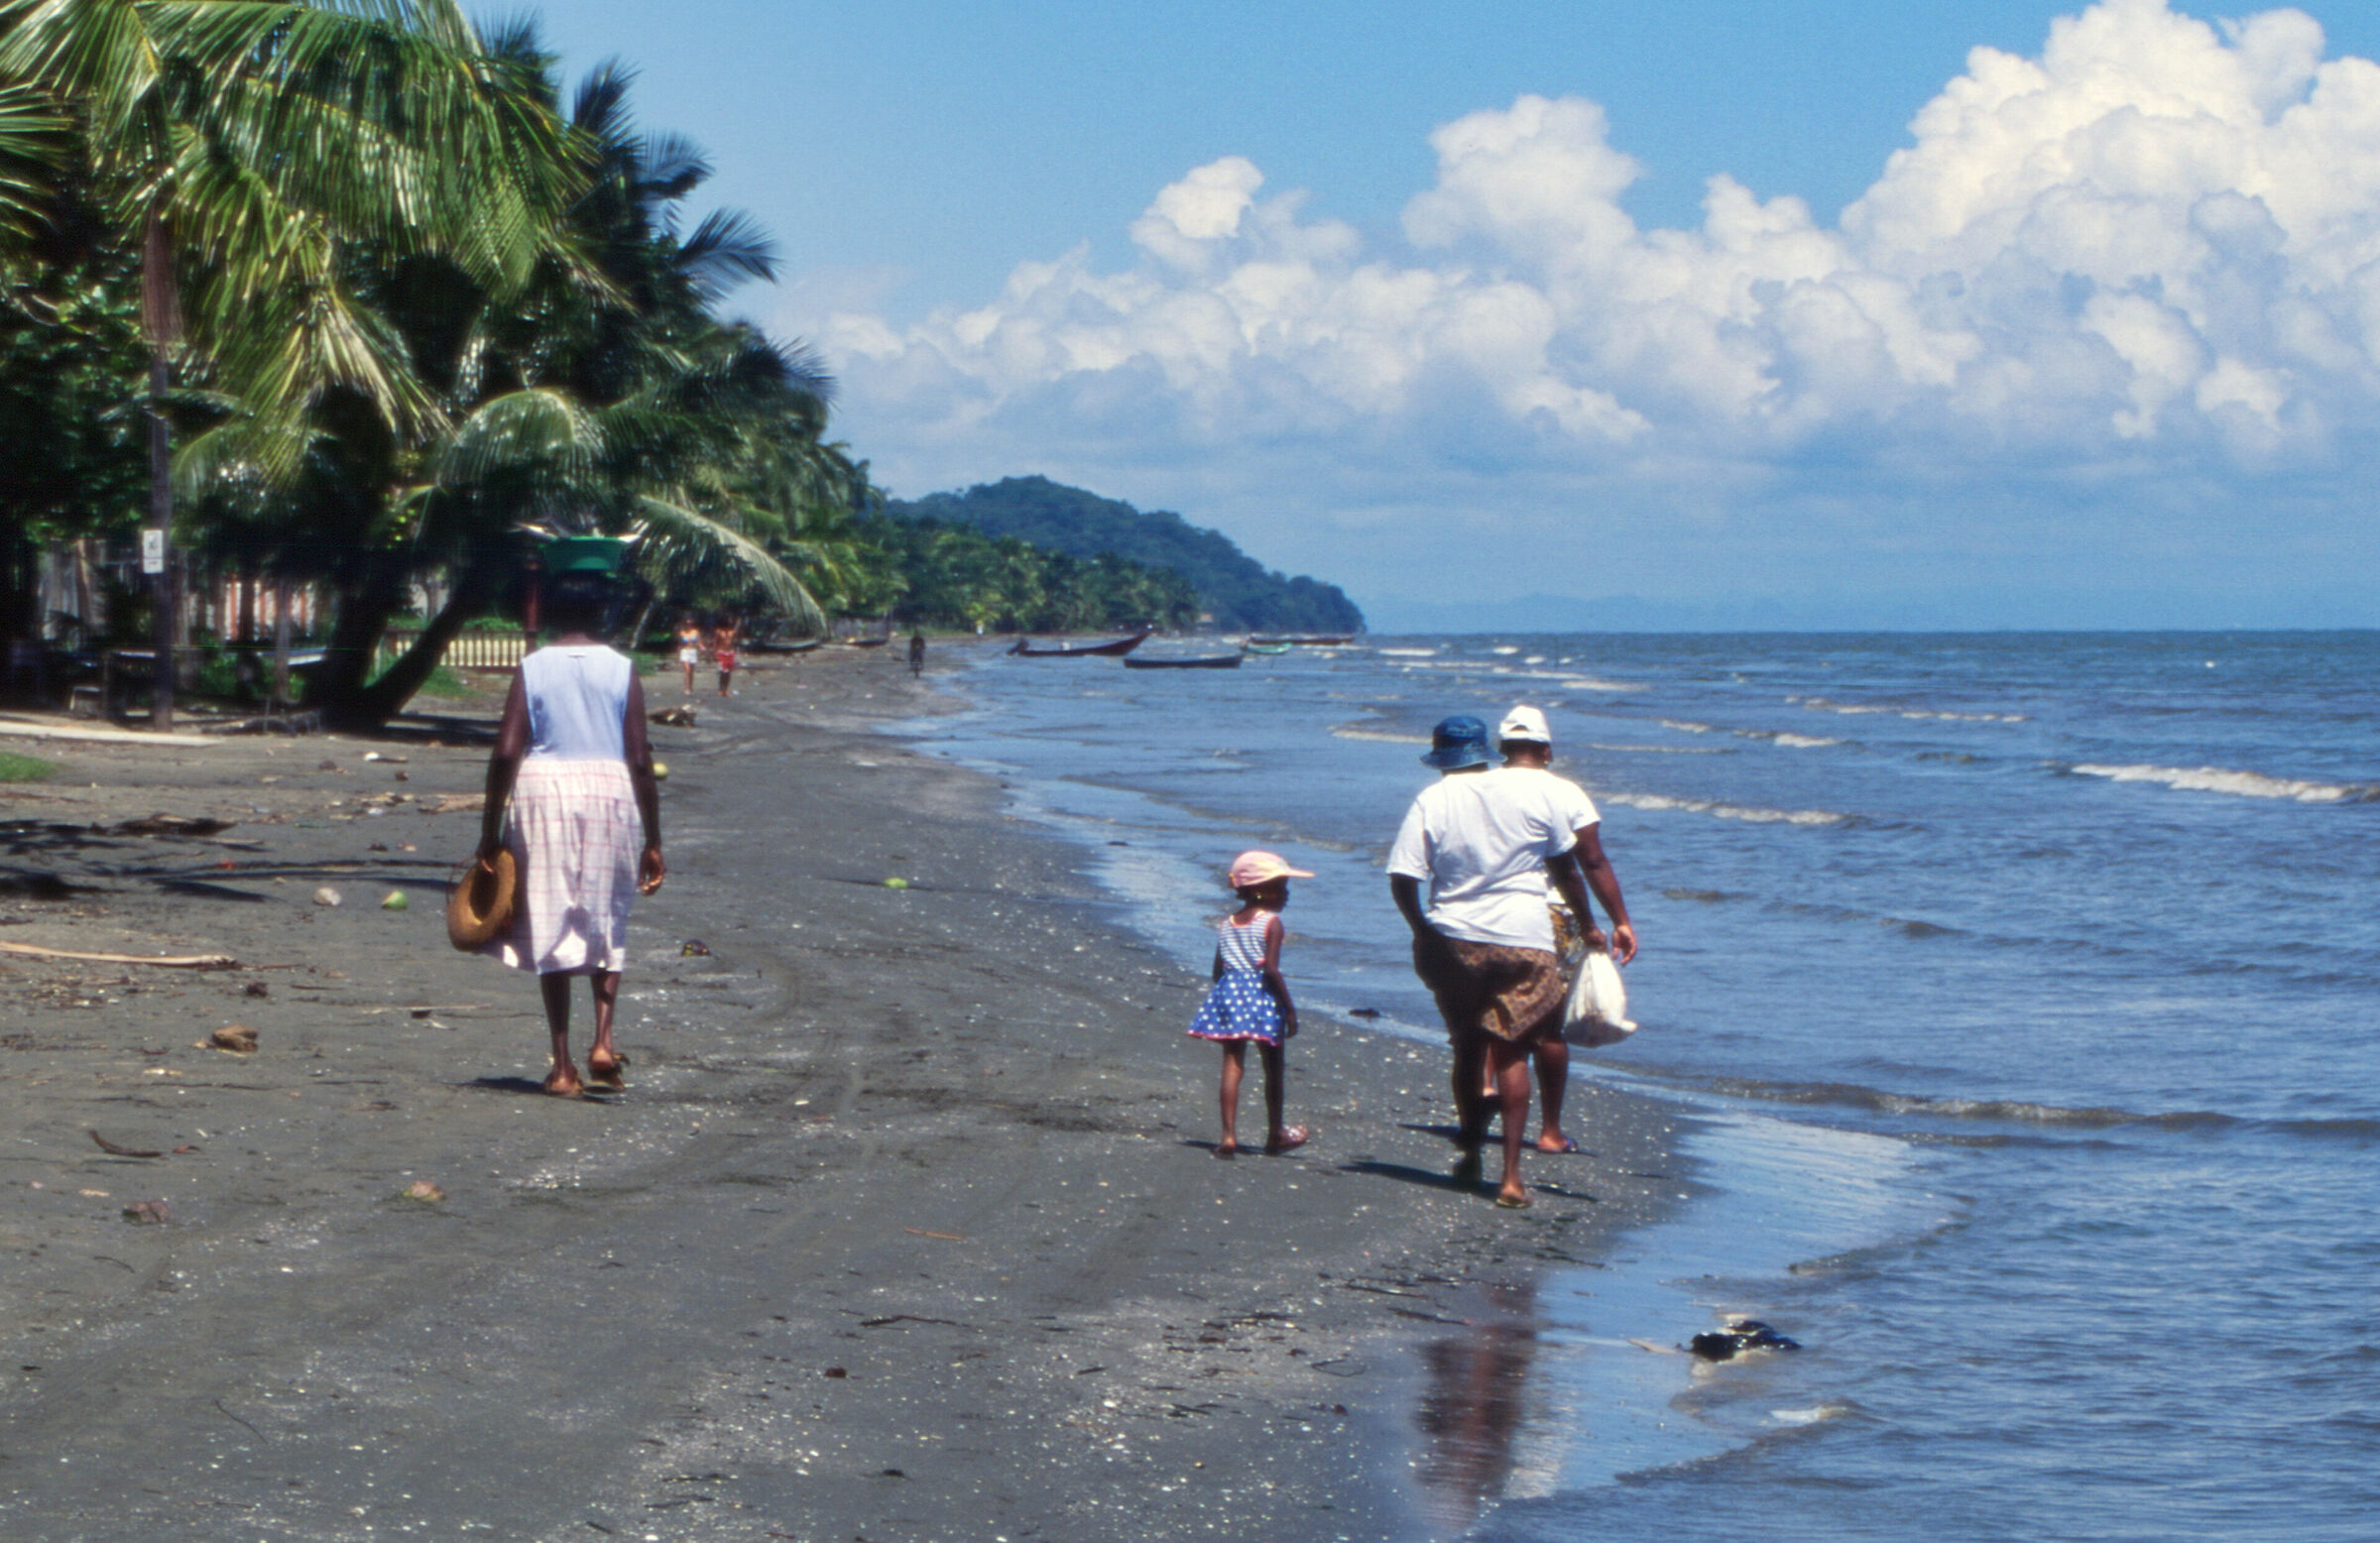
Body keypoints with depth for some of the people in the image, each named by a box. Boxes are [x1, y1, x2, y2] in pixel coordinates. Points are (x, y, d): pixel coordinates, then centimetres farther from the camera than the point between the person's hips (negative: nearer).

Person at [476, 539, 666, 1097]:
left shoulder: (533, 669, -1)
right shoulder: (621, 670, 0)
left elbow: (505, 752, -6)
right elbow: (641, 759, -2)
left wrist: (490, 832, 1)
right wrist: (653, 841, 4)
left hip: (543, 790, 0)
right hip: (609, 791, 0)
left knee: (551, 927, 8)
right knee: (607, 922, 17)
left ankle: (563, 1066, 7)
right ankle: (603, 1042, 0)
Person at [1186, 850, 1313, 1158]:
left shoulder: (1227, 923, 11)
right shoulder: (1271, 922, -10)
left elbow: (1218, 969, 12)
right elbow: (1271, 969, -16)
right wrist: (1289, 1007, -12)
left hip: (1228, 994, 5)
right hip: (1262, 997, -5)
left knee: (1232, 1065, 4)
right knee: (1272, 1068, 10)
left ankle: (1229, 1135, -5)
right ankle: (1275, 1136, 21)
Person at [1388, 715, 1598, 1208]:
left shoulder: (1431, 802, -4)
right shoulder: (1532, 796, 1)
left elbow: (1402, 880, -8)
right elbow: (1566, 869, 10)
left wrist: (1422, 930, 8)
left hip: (1455, 940, 0)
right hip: (1526, 940, 0)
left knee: (1467, 1048, 18)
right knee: (1511, 1053, 2)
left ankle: (1471, 1153, 31)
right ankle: (1511, 1175, -7)